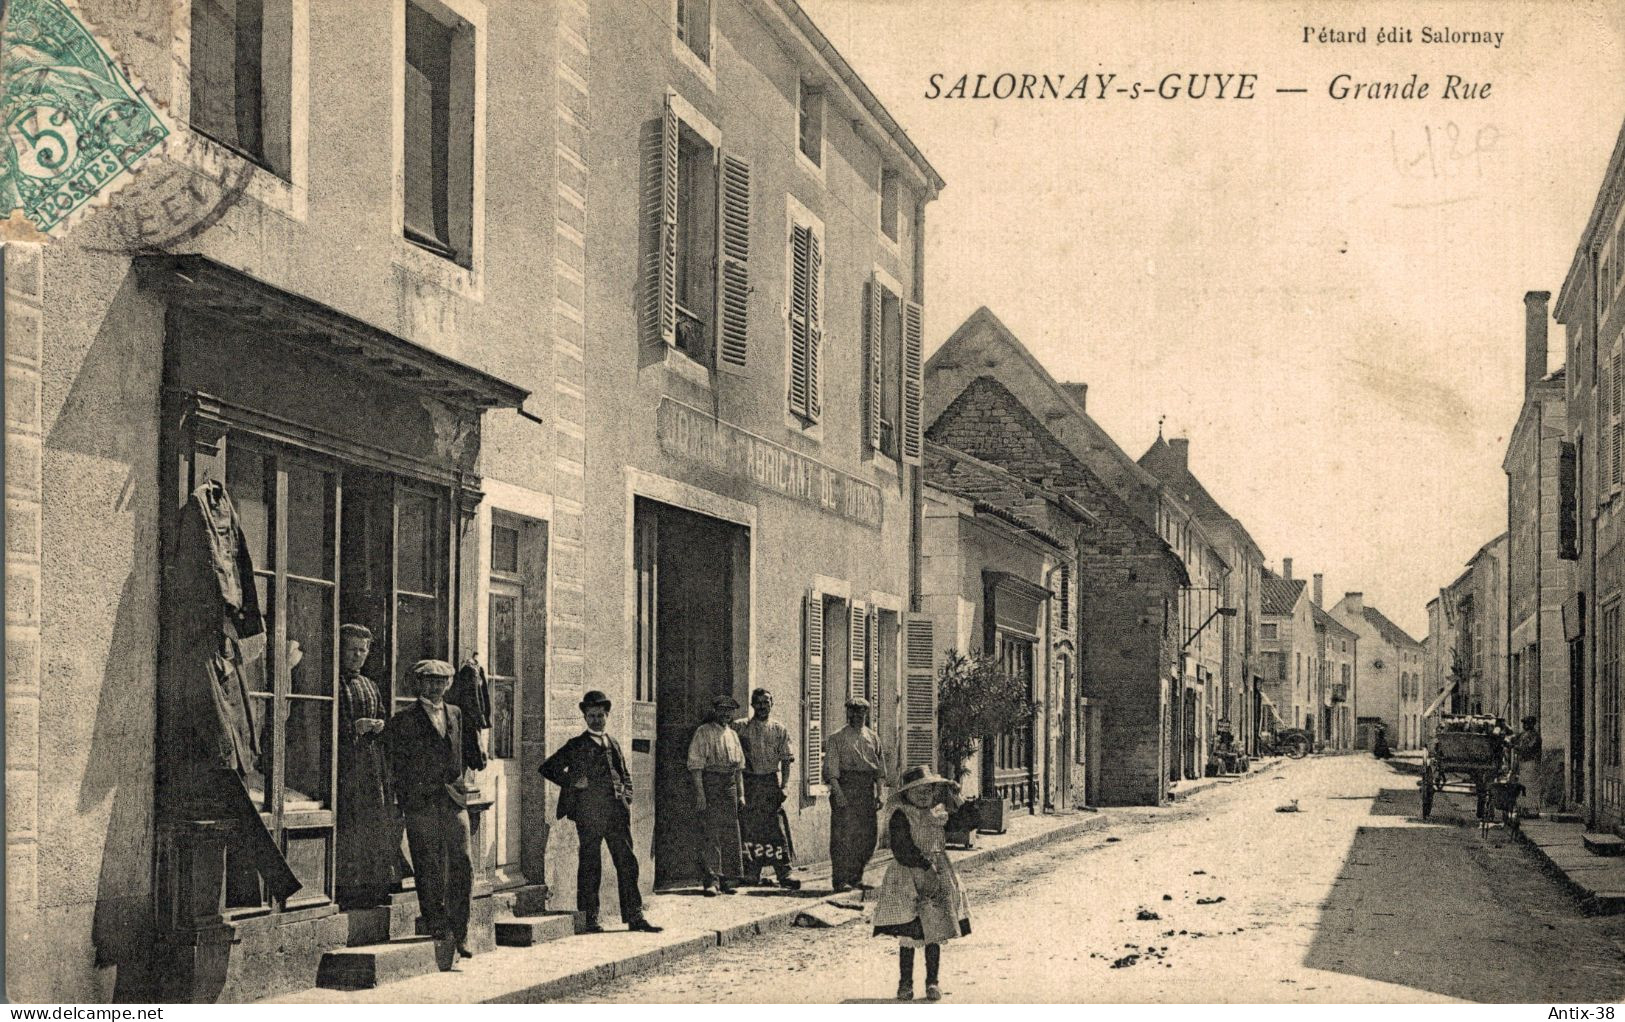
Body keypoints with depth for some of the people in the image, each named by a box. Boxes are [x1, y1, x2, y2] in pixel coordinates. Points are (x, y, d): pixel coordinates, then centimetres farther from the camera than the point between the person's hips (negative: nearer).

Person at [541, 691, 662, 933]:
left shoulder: (614, 745, 18)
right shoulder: (576, 746, 3)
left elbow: (626, 775, 28)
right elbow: (547, 768, 1)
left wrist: (626, 799, 12)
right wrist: (572, 782, -7)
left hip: (617, 813, 5)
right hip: (588, 814, -4)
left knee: (627, 863, 3)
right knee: (590, 866, -1)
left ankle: (634, 917, 7)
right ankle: (591, 918, 6)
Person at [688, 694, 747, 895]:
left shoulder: (732, 735, 18)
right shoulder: (703, 733, -2)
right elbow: (696, 765, -9)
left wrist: (741, 794, 14)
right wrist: (699, 793, -16)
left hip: (730, 786, 6)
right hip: (709, 785, -6)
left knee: (731, 835, 6)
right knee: (710, 834, -9)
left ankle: (727, 879, 13)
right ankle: (711, 880, -10)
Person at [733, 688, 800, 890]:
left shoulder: (780, 730, 7)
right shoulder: (740, 728, 7)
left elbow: (786, 760, 4)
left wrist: (783, 787, -7)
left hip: (771, 782, -1)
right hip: (748, 782, 1)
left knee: (777, 828, -7)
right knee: (748, 828, 2)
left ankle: (784, 874, -9)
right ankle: (752, 872, 10)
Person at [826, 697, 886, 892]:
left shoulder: (873, 738, 15)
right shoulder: (837, 739, 0)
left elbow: (879, 770, 17)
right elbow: (831, 769, -6)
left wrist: (878, 794, 11)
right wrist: (837, 792, -17)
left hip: (867, 790, 5)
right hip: (846, 787, -5)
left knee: (868, 835, 4)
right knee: (843, 835, -7)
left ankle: (856, 878, 15)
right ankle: (840, 879, -2)